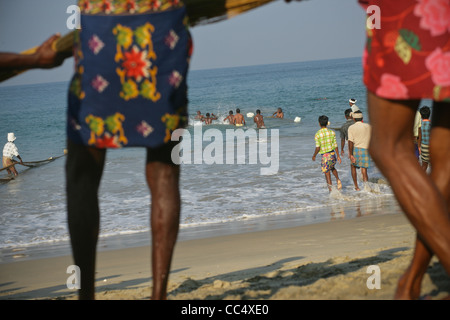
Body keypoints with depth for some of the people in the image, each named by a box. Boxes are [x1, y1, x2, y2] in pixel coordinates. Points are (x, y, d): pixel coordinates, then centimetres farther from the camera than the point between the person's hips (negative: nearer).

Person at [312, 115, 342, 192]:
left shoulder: (317, 134, -10)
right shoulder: (332, 132, -1)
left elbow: (318, 148, -11)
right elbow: (335, 145, 2)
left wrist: (314, 156, 5)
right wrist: (338, 156, 8)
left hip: (325, 156, -4)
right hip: (332, 154, 4)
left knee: (327, 173, 5)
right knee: (333, 168, 30)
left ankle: (331, 189, 4)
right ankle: (338, 180, 8)